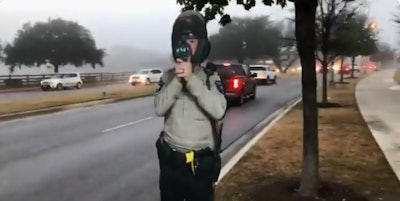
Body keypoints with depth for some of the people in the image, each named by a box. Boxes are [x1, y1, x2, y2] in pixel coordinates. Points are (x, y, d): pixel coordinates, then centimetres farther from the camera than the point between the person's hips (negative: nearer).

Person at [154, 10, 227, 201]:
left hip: (201, 162, -2)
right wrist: (177, 79, -21)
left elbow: (218, 111, -20)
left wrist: (191, 79, -22)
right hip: (170, 160, 2)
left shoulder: (211, 77, -4)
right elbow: (159, 108, -12)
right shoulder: (168, 76, 2)